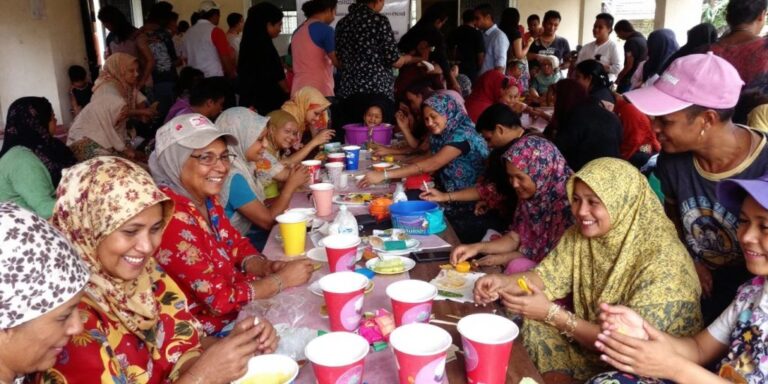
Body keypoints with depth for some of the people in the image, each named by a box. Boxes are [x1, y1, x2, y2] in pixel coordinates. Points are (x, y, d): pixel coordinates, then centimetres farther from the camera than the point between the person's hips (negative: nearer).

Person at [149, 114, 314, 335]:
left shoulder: (206, 198, -2)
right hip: (209, 332, -7)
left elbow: (237, 246, 10)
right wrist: (282, 279, -17)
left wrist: (265, 267, -10)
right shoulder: (171, 216, -28)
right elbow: (219, 299, -26)